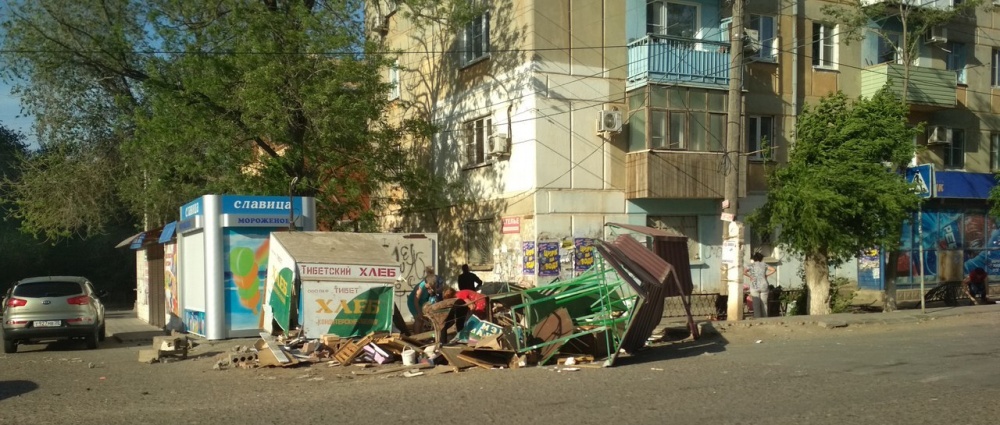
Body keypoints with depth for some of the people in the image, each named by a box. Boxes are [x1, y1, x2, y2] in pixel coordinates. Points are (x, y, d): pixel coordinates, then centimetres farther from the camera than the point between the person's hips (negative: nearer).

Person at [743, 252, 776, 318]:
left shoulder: (751, 265, 2)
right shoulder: (764, 265, 8)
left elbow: (744, 272, -13)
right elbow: (773, 269, 2)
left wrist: (750, 276, -1)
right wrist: (766, 275, 6)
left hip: (754, 286, -1)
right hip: (763, 286, 2)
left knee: (756, 304, -1)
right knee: (764, 304, 9)